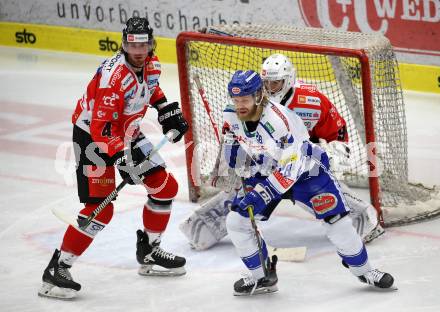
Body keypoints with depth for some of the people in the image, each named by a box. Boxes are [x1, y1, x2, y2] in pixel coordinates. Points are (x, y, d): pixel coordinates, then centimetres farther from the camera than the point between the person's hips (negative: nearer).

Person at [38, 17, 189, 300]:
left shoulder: (152, 64, -6)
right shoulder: (113, 77, -32)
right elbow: (101, 128, -34)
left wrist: (167, 110, 13)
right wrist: (122, 159, -40)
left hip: (127, 133, 8)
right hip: (93, 135, -8)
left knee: (166, 186, 9)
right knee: (100, 209, -17)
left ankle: (149, 251, 25)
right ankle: (57, 268, -13)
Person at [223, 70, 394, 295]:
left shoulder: (280, 120, -35)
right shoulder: (232, 118, -14)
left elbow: (290, 169, -35)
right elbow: (232, 159, 10)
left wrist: (261, 195, -38)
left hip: (304, 169, -5)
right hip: (264, 173, 5)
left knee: (336, 220, -11)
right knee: (236, 221, -7)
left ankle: (363, 270, 13)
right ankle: (262, 276, 10)